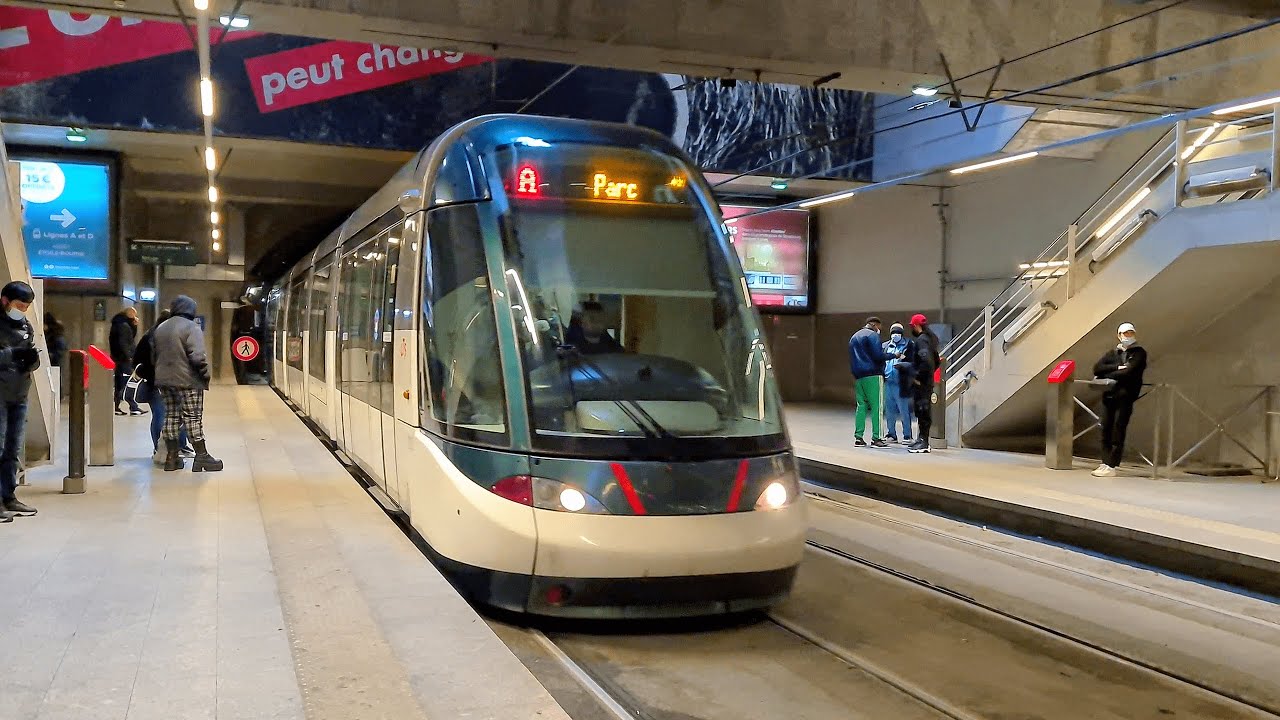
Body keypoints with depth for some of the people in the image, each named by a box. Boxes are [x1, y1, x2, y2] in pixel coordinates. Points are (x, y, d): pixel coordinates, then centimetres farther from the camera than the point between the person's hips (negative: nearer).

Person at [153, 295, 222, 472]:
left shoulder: (160, 328, 14)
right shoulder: (191, 327, -10)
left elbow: (154, 356, 17)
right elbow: (197, 356, -20)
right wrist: (205, 374, -9)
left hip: (164, 380, 7)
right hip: (187, 380, -7)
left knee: (171, 415, 12)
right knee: (193, 417, -3)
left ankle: (172, 457, 14)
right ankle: (201, 456, -2)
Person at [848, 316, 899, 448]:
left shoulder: (854, 337, 21)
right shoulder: (872, 335, -5)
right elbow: (878, 355, -14)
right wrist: (894, 356, -3)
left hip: (858, 377, 8)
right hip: (873, 375, -8)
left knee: (861, 406, 9)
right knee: (877, 406, -6)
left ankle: (858, 437, 4)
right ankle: (876, 438, -9)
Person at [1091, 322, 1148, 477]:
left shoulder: (1139, 353, 7)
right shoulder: (1113, 352, 19)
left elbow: (1128, 373, -10)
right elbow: (1097, 368, 4)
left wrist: (1105, 375, -5)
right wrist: (1117, 367, -8)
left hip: (1125, 396, -4)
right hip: (1109, 395, 4)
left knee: (1118, 430, -9)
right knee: (1106, 430, 0)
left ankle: (1111, 466, -10)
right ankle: (1105, 463, 2)